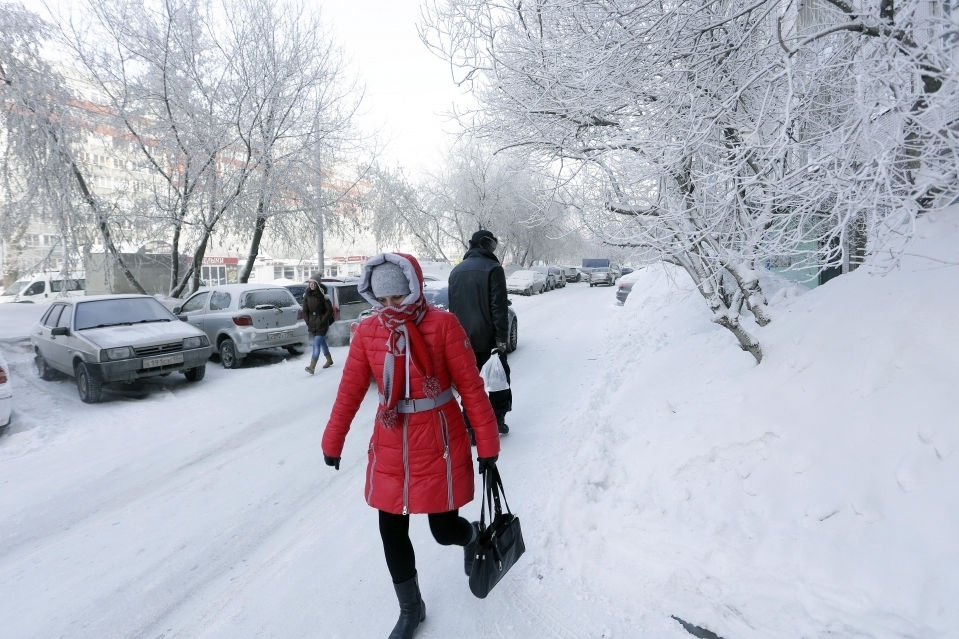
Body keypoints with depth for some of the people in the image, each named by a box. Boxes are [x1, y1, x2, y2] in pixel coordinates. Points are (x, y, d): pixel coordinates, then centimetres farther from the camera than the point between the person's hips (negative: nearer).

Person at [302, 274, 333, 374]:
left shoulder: (322, 295, -13)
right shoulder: (307, 295, 2)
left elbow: (329, 310, -9)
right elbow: (305, 310, 9)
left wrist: (323, 320, -12)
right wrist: (308, 322, 2)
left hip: (321, 324, -6)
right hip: (312, 324, 6)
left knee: (316, 344, -13)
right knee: (322, 342, 19)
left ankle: (312, 366, -18)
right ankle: (329, 360, 37)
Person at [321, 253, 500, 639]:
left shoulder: (442, 325, -15)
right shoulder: (367, 332, -4)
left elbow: (470, 386, -11)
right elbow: (350, 390, 3)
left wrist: (487, 443, -8)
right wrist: (333, 441, 9)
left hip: (439, 445, -3)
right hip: (389, 448, 4)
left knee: (444, 529, 7)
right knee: (391, 531, 11)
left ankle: (472, 536, 46)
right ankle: (410, 608, 36)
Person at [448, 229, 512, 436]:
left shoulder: (456, 271, 12)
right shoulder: (493, 269, -9)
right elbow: (499, 308, -15)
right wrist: (501, 339, -15)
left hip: (463, 339, 5)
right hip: (487, 337, -5)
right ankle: (497, 420, 13)